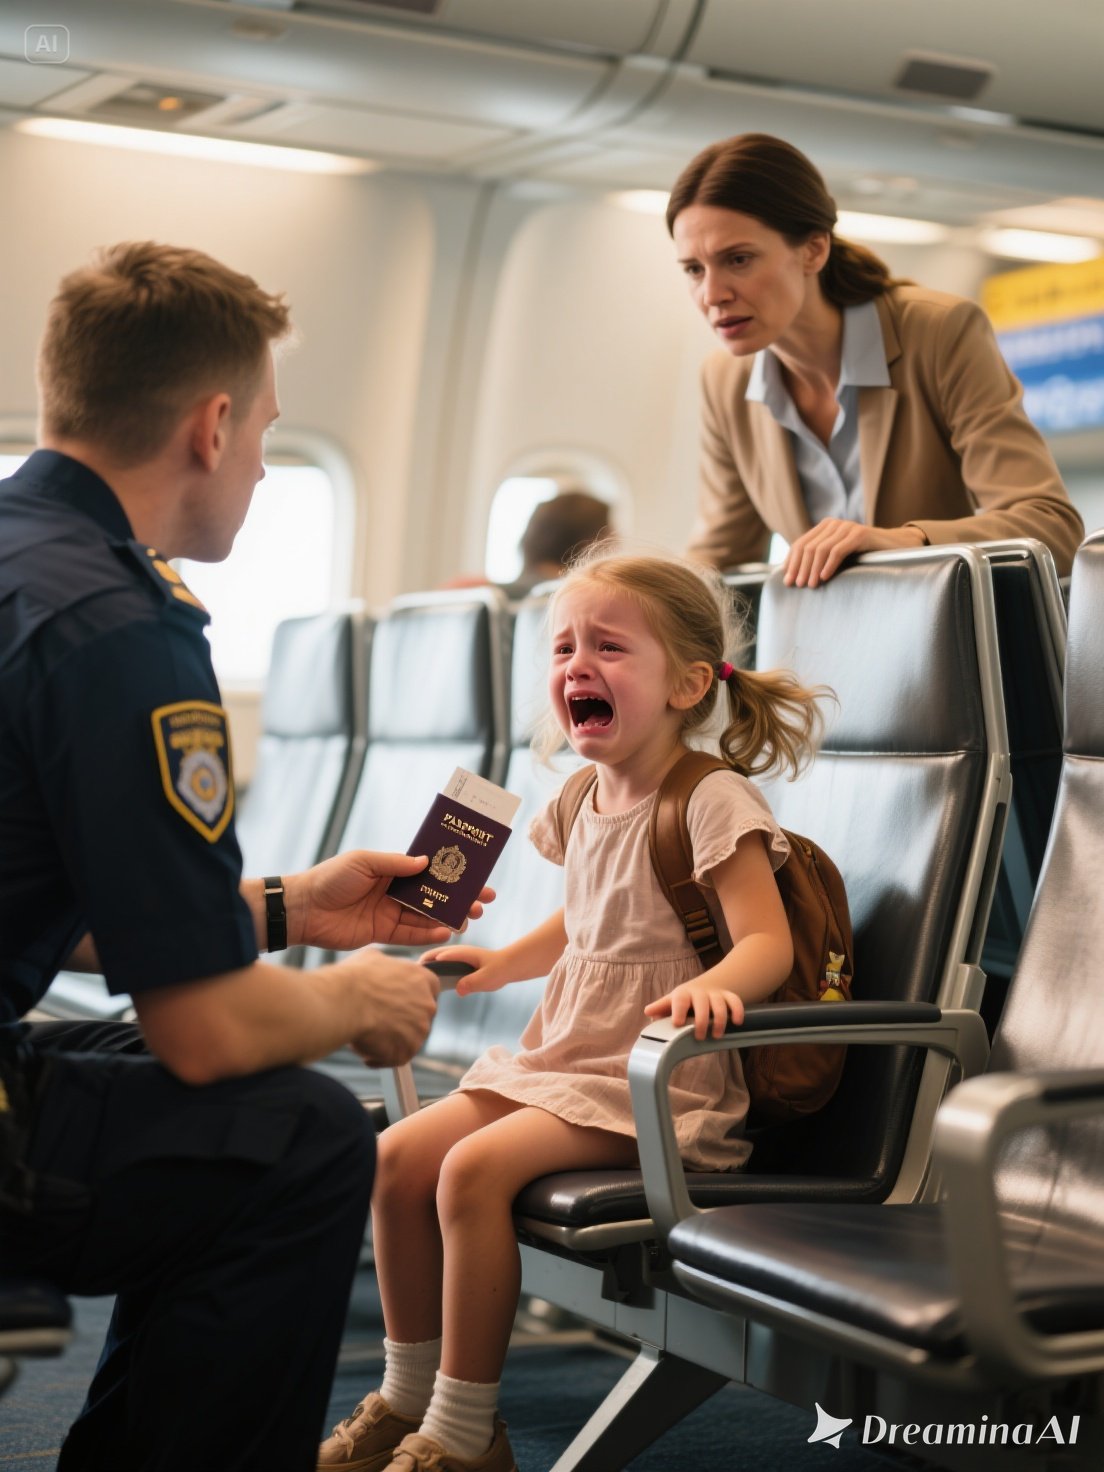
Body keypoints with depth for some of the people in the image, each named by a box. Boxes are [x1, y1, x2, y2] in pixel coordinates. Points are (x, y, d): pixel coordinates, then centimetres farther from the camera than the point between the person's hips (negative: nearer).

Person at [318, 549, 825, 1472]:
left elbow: (768, 941, -23)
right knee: (399, 1156, -2)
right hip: (560, 1061, 9)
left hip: (660, 1084, -8)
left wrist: (714, 982, -43)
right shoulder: (585, 802, 11)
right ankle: (407, 1396, 13)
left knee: (474, 1168, -25)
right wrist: (501, 963, 14)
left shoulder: (715, 801, -14)